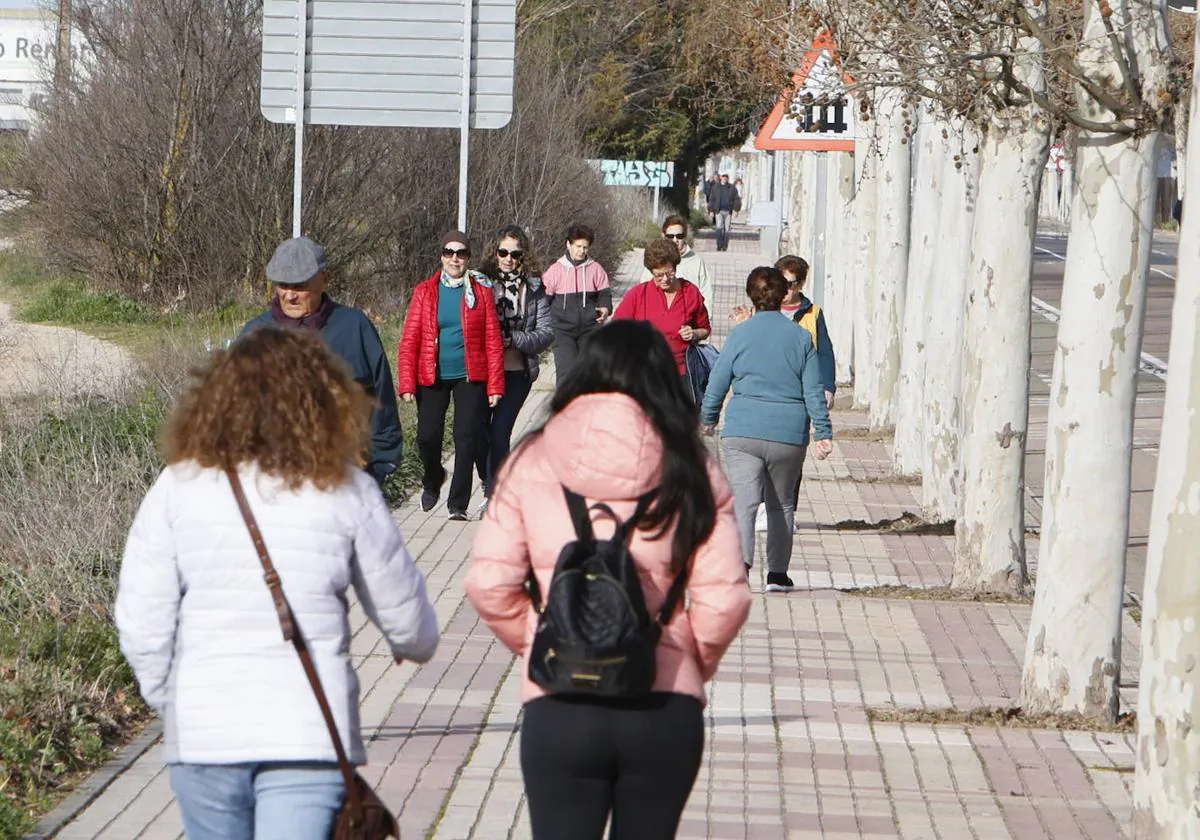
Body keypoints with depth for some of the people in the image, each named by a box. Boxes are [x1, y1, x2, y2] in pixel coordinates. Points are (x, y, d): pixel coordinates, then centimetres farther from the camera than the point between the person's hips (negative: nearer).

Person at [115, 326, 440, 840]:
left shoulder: (178, 488, -2)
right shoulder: (345, 492, -3)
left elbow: (140, 624, -2)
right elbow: (404, 615, 6)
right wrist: (416, 645, 30)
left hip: (201, 733, 2)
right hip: (308, 732, -2)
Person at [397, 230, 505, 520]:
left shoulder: (480, 292, 3)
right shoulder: (425, 291, 4)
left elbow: (493, 341, 2)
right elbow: (409, 340, 1)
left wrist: (495, 385, -5)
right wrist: (407, 384, -7)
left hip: (470, 377, 0)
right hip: (432, 377, 0)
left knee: (466, 439, -5)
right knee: (427, 437, -2)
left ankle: (458, 505, 4)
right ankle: (432, 480, 30)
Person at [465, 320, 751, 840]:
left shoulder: (532, 462, 1)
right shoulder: (691, 470, 1)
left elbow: (489, 585, -4)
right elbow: (724, 599, -4)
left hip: (558, 706, -1)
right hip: (666, 710, 1)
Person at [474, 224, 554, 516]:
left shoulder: (534, 288, 2)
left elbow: (546, 332, 1)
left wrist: (513, 340, -13)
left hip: (517, 372, -1)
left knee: (499, 434, -9)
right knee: (479, 432, -1)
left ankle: (493, 495, 4)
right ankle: (489, 485, 26)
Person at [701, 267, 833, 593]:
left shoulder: (739, 334, 0)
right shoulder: (800, 337, 3)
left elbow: (718, 381, 5)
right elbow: (814, 390, 2)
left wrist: (708, 418, 21)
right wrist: (823, 433, 5)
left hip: (743, 431, -2)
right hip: (789, 433, 2)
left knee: (743, 499, -10)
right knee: (782, 504, 16)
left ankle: (740, 560, -32)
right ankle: (777, 573, 19)